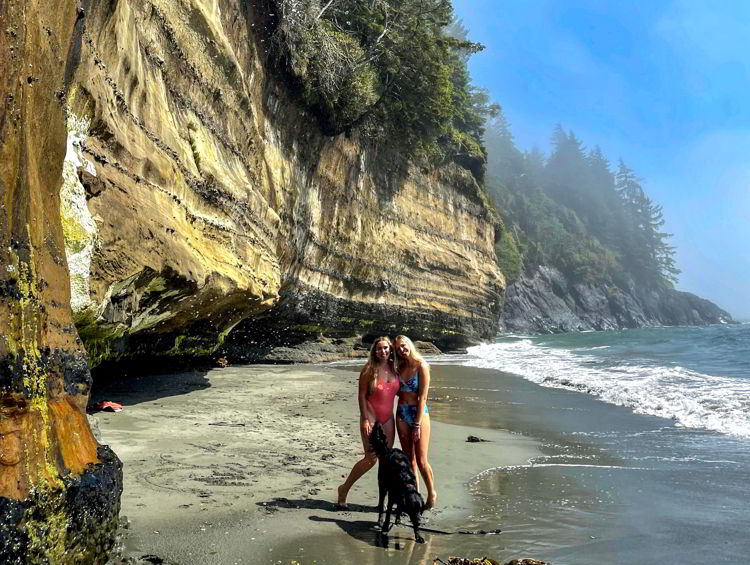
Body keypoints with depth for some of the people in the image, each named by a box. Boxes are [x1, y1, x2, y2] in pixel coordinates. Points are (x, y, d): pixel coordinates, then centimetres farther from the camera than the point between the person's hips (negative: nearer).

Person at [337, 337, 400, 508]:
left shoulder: (394, 368, 6)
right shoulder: (369, 369, -8)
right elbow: (361, 395, -9)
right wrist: (365, 420, -14)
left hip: (388, 418, 5)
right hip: (371, 417, -5)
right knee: (371, 458, -7)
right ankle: (344, 489, 9)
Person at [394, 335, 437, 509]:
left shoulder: (421, 366, -9)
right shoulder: (400, 368, 8)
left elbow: (422, 396, -13)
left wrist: (417, 425, -16)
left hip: (419, 413, -5)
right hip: (401, 414, 5)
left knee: (421, 460, -3)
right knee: (409, 459, 9)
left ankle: (432, 493, 19)